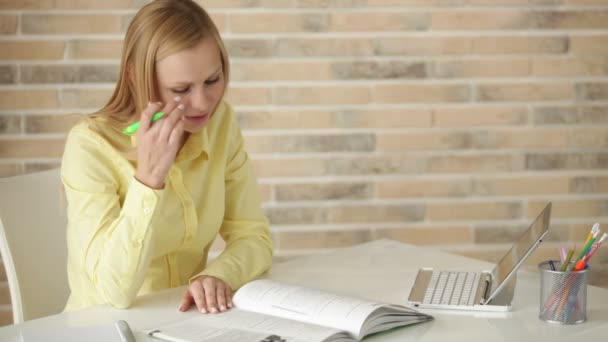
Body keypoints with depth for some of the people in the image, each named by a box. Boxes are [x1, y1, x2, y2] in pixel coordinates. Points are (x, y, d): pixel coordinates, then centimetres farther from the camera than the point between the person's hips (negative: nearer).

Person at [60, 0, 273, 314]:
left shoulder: (221, 123, -4)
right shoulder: (91, 145, -17)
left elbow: (253, 237, -2)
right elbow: (115, 291, -22)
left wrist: (217, 275, -21)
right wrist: (148, 179, -30)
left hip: (186, 321, 3)